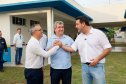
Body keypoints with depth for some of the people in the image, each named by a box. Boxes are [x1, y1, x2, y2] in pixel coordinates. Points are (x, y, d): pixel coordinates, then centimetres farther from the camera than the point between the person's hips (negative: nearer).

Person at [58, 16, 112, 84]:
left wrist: (98, 59, -16)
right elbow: (72, 49, 12)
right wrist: (62, 46, -3)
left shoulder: (98, 33, -5)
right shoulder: (79, 37, 12)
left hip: (97, 66, -4)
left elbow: (108, 48, -7)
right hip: (84, 66, 5)